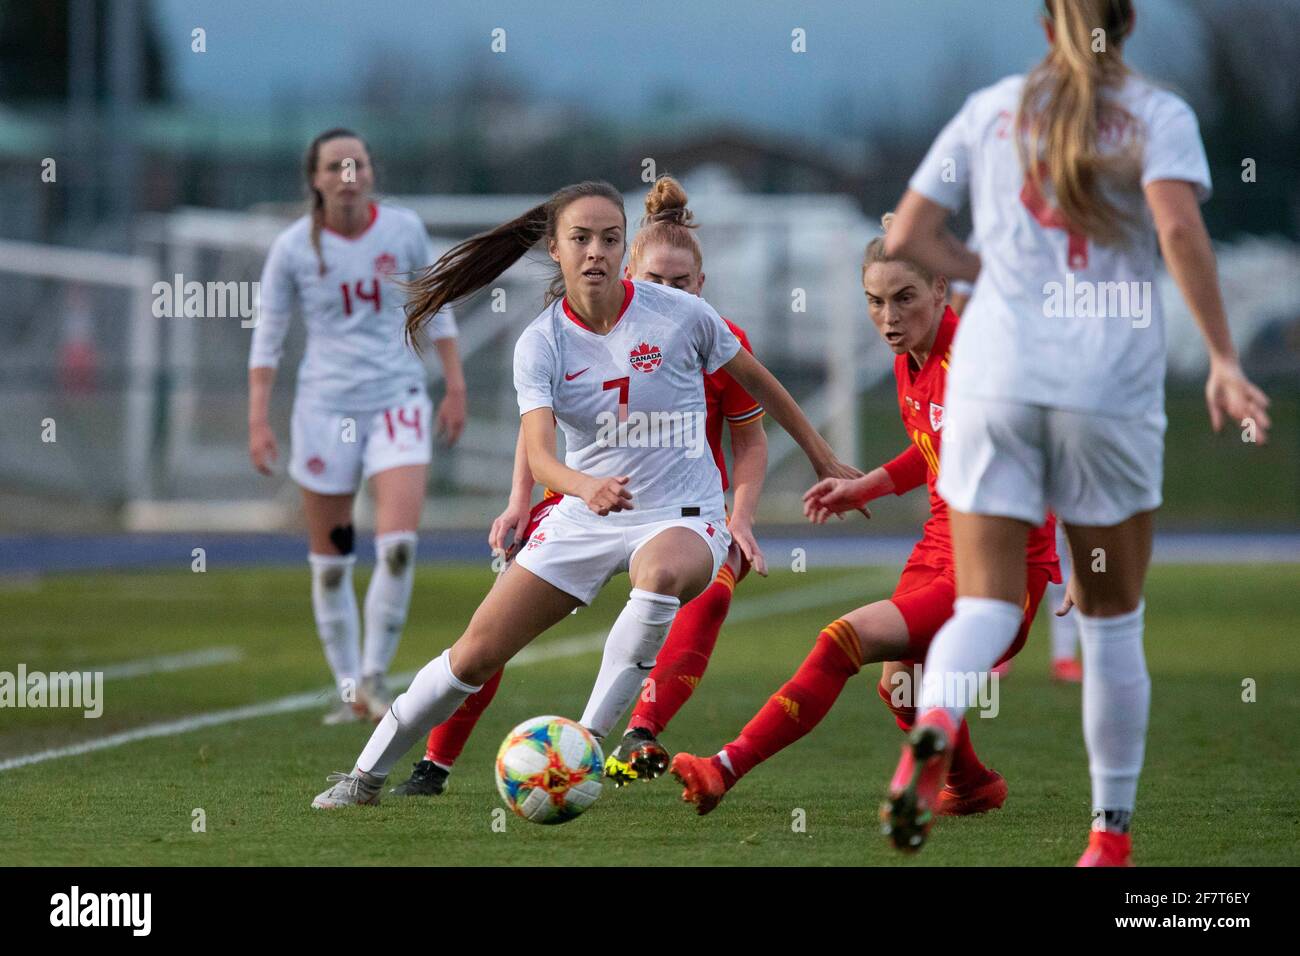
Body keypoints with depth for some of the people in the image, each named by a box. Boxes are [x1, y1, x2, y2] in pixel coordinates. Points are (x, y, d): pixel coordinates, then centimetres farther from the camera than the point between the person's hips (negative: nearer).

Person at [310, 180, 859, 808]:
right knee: (476, 654, 2)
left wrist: (824, 460, 16)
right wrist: (588, 487, -45)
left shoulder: (680, 313, -11)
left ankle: (586, 744, -30)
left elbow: (759, 383, 6)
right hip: (584, 520, 2)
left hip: (683, 518, -2)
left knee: (659, 574, -40)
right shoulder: (541, 344, -8)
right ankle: (368, 774, 22)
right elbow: (537, 453, -22)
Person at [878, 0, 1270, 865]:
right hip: (1110, 386, -1)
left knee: (987, 604, 0)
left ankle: (935, 723, -33)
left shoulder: (992, 109, 11)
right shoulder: (1157, 114, 2)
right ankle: (1112, 833, 14)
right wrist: (1224, 360, -14)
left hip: (995, 376, 1)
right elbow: (1178, 227, -15)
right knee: (1112, 620, 11)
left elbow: (905, 237, 10)